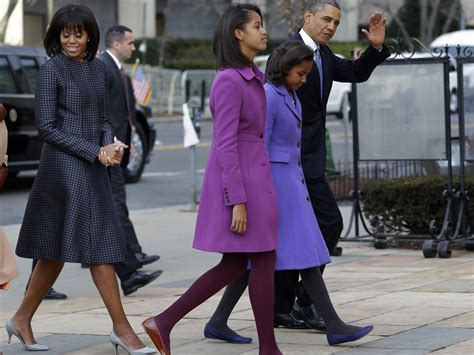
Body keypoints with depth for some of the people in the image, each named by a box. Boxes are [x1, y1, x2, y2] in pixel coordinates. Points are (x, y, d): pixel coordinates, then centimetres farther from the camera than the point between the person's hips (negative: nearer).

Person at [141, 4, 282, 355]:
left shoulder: (250, 77, 13)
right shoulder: (230, 81, -16)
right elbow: (226, 145, -20)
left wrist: (257, 190, 22)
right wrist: (238, 201, -21)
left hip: (252, 176, 10)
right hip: (239, 181, -10)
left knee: (234, 266, 11)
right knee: (263, 260, 0)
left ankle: (164, 322, 11)